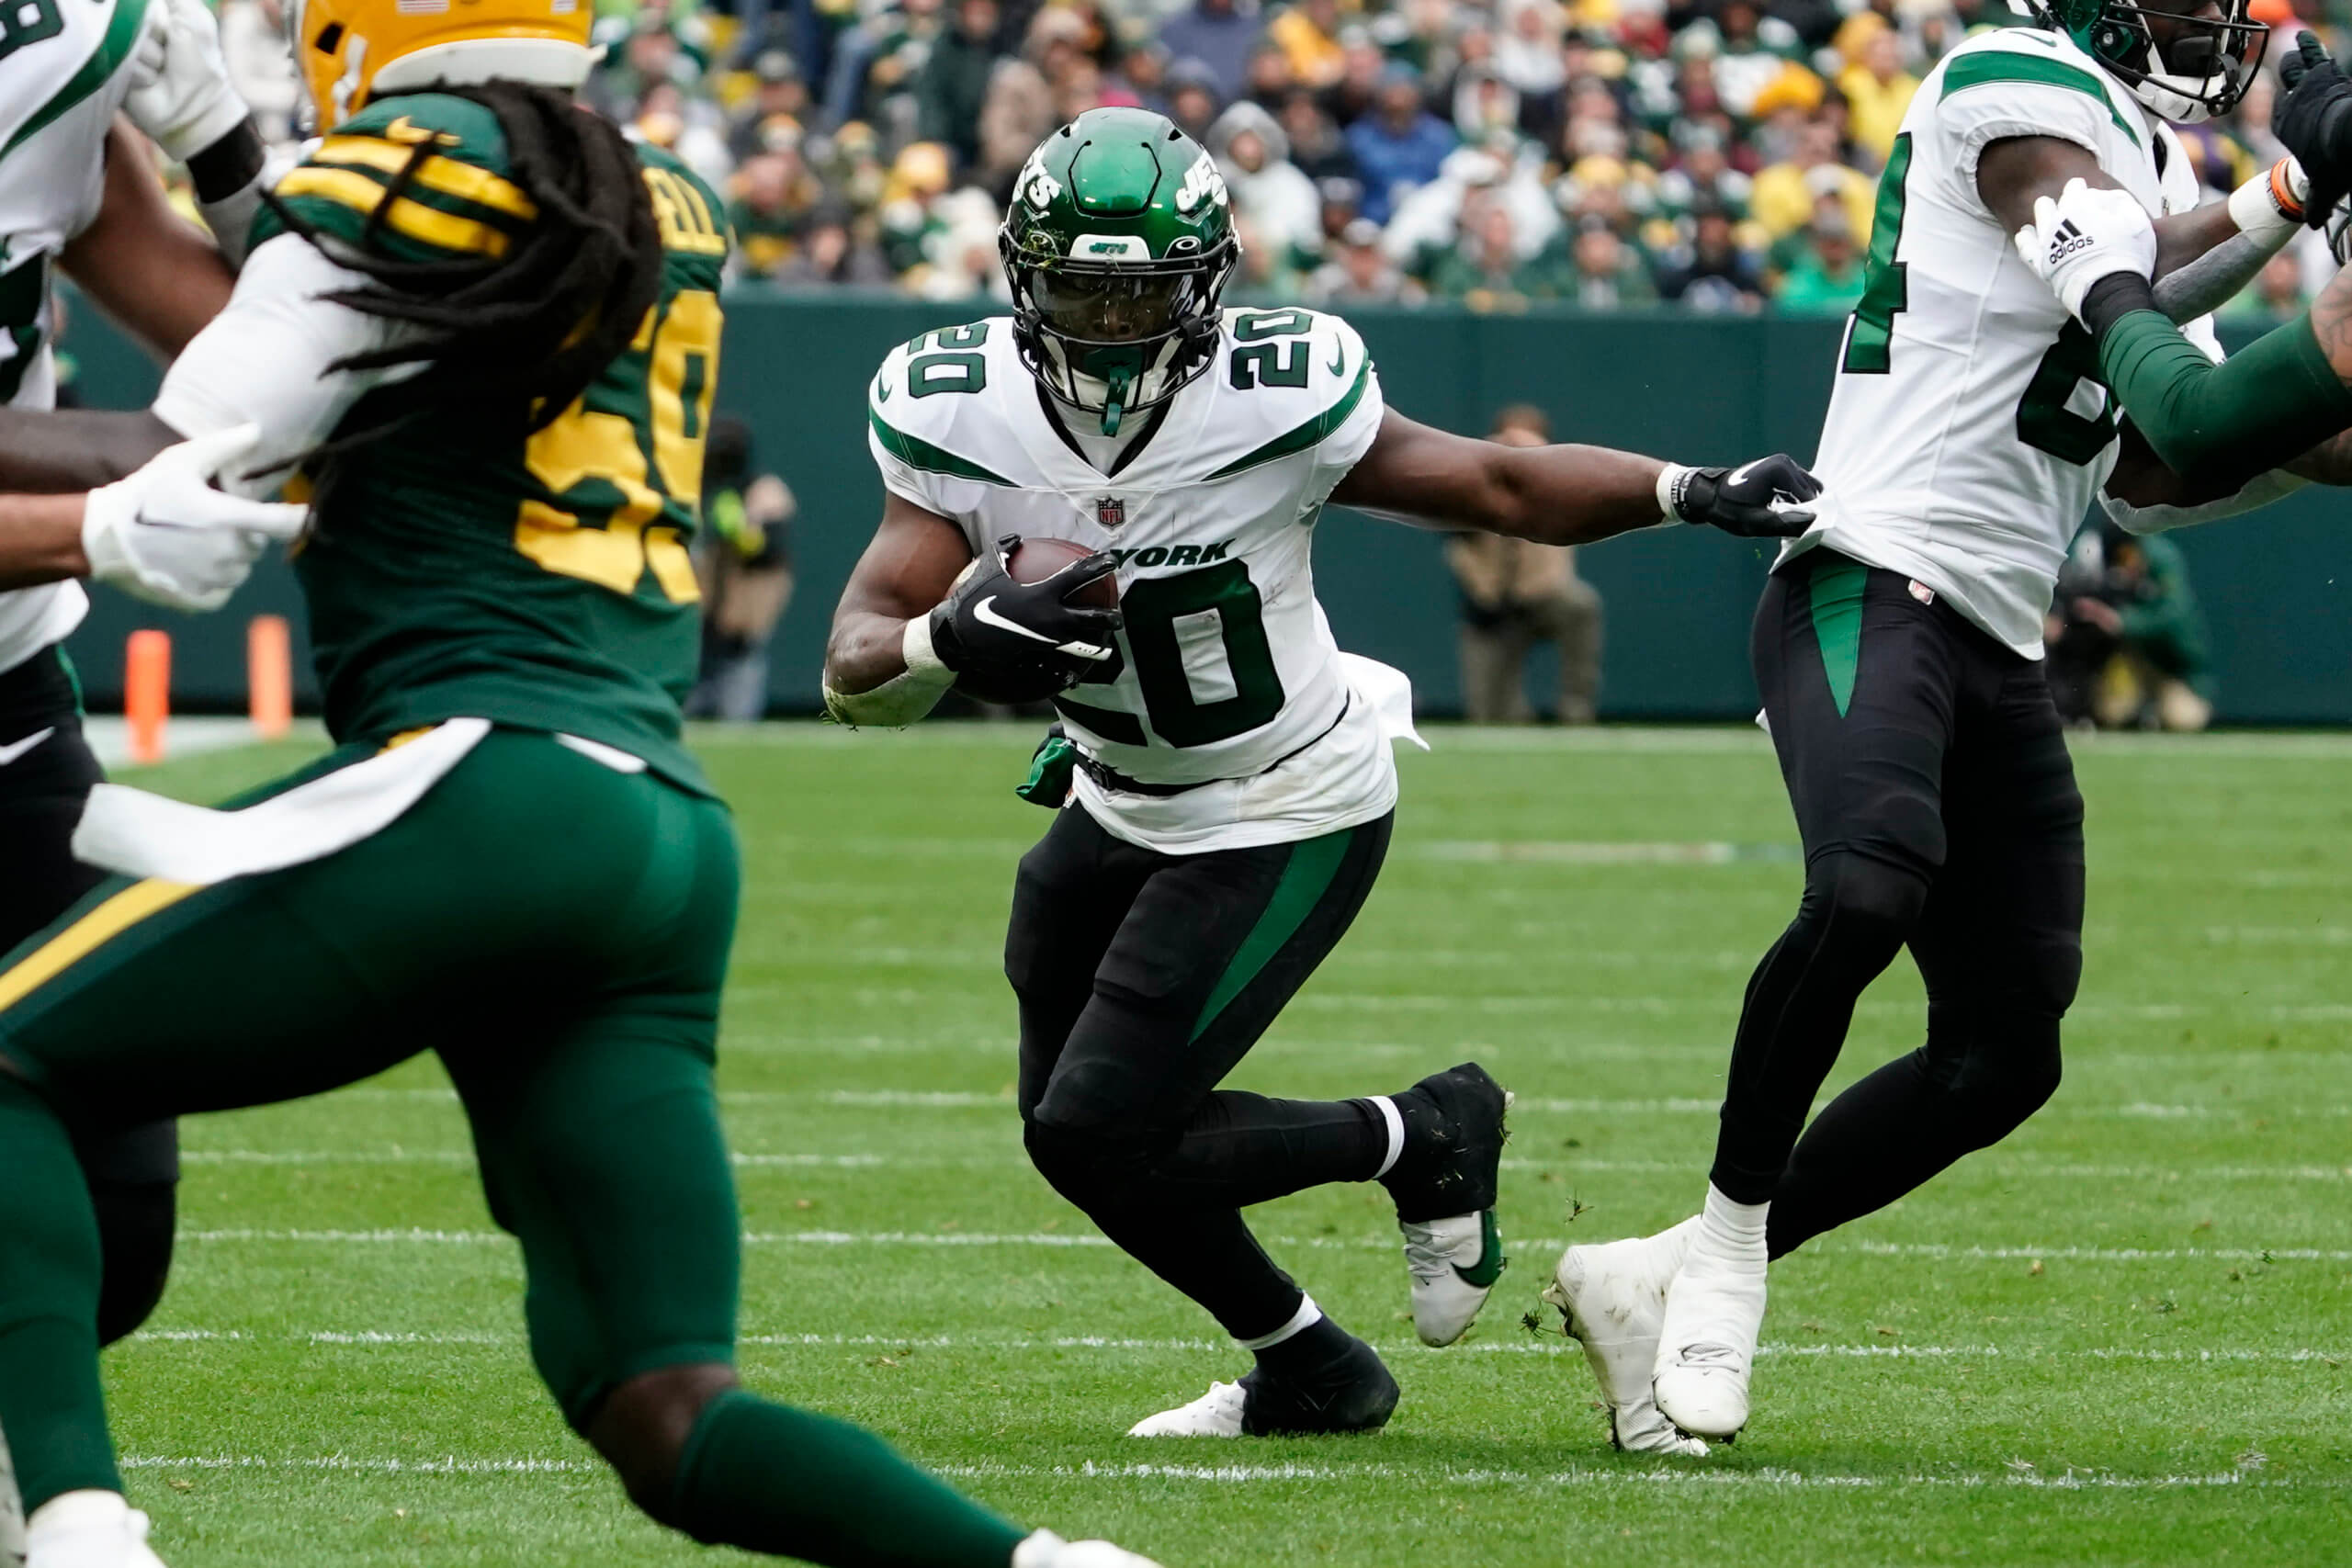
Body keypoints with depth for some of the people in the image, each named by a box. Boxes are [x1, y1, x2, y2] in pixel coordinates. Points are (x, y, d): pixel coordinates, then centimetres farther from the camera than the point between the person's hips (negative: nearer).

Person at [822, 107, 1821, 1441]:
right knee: (1070, 1111, 17)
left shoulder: (1276, 401, -26)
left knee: (1097, 1136, -13)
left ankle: (1425, 1141, 9)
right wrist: (953, 639, -43)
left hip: (1284, 822, -6)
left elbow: (1502, 487, -14)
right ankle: (1307, 1375, 37)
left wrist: (1693, 492, -30)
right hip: (1123, 810, 6)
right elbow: (857, 670, -20)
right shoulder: (958, 418, -17)